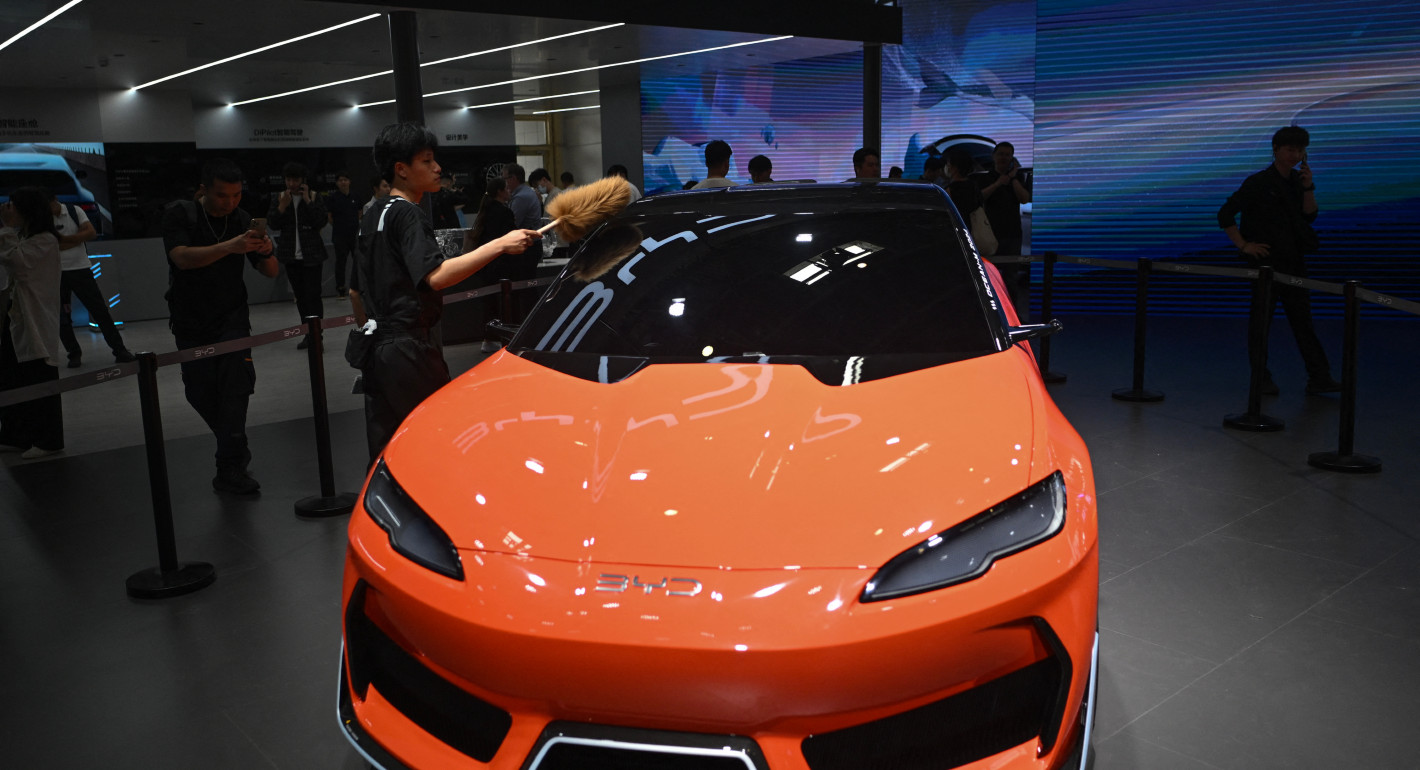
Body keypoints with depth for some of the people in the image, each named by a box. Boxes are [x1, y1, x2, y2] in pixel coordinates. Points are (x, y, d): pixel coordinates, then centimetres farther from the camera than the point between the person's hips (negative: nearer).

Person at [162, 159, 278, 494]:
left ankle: (230, 469, -15)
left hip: (232, 318, 0)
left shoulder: (243, 221, -1)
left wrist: (266, 252, -25)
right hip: (191, 322, 0)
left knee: (236, 386, -15)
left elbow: (271, 272, 0)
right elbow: (182, 257, -26)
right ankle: (235, 450, 30)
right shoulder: (179, 214, -8)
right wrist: (230, 246, -41)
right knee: (201, 393, 5)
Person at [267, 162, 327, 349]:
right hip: (291, 256, 4)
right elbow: (272, 224, 0)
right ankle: (308, 334, 18)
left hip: (311, 254, -4)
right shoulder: (279, 198, 7)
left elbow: (322, 221, -12)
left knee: (313, 295, -8)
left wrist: (308, 201, -15)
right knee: (300, 296, 10)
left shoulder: (314, 197, -1)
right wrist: (282, 206, -13)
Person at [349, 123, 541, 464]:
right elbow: (436, 275, -27)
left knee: (386, 453, 13)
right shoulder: (408, 215, -12)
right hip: (409, 350, -10)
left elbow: (355, 291, 23)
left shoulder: (374, 215, 18)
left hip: (379, 348, 10)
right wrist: (500, 245, -28)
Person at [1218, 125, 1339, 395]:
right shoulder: (1258, 183, -8)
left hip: (1293, 262, 6)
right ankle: (1262, 379, 11)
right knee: (1262, 320, 2)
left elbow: (1309, 216, 4)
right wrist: (1244, 245, -13)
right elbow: (1225, 215, -10)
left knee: (1303, 319, 5)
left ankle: (1318, 378, 7)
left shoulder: (1298, 180, 10)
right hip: (1265, 260, -6)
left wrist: (1308, 188, -9)